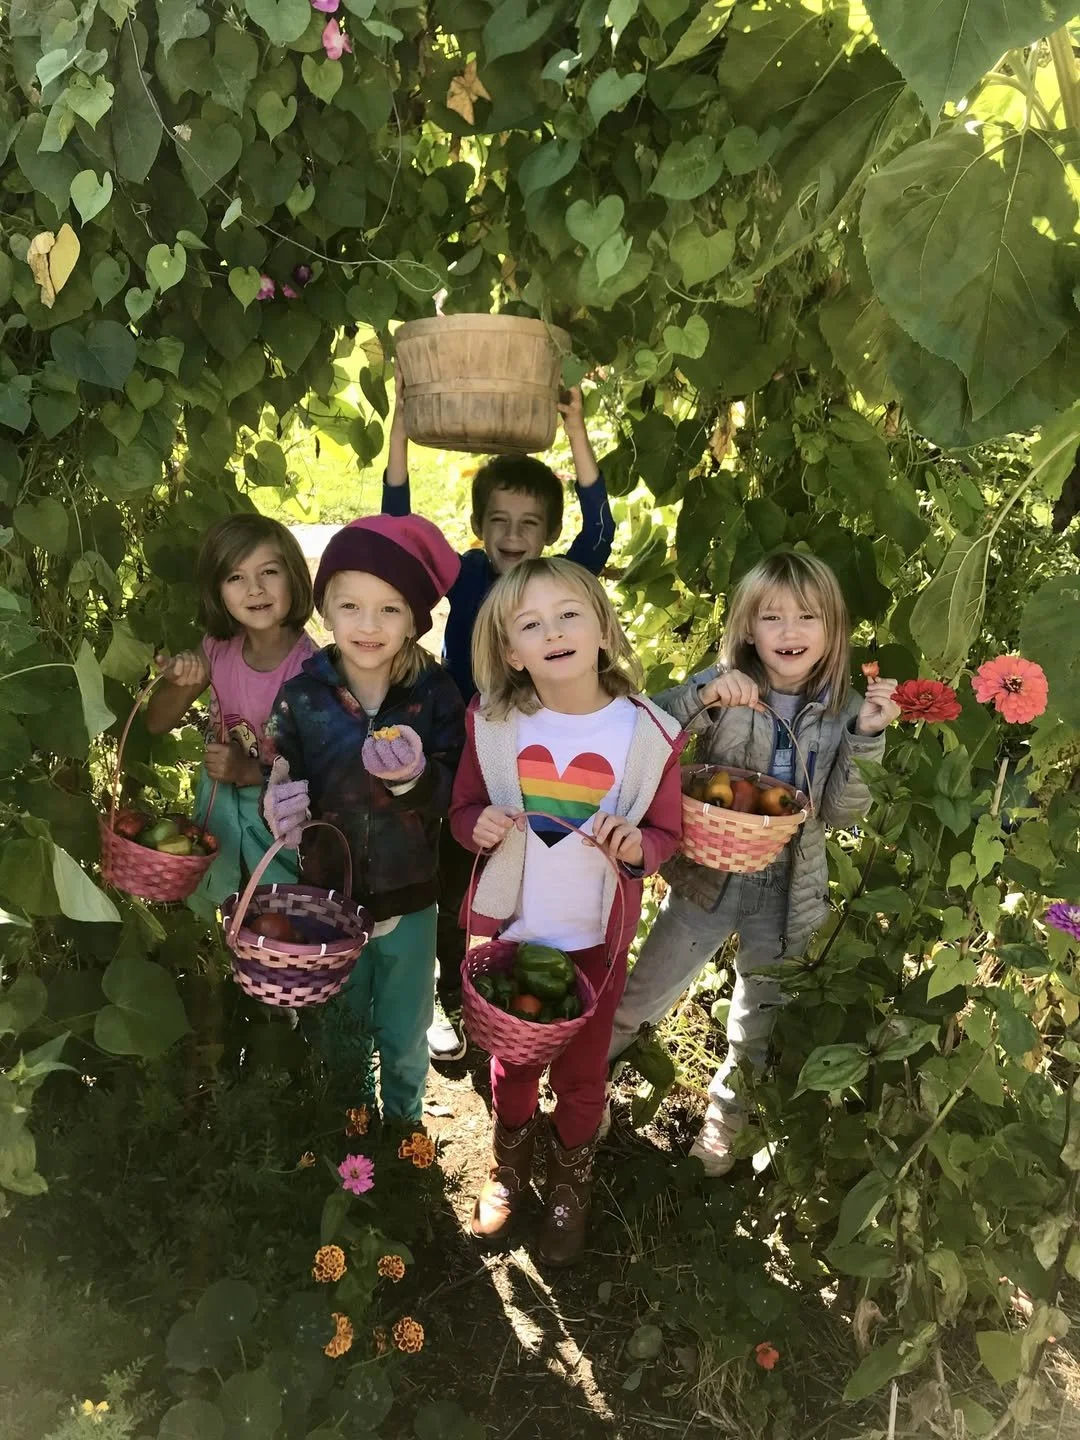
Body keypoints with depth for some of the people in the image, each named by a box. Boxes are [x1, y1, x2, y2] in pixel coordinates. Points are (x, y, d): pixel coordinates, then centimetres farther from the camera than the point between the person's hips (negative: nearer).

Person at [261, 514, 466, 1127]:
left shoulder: (436, 693, -13)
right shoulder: (301, 696, -11)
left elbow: (455, 795, -13)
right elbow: (278, 784, -3)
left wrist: (415, 777, -32)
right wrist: (280, 804, -25)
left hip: (409, 900, 0)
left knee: (405, 1041, 20)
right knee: (341, 1036, 22)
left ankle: (405, 1125, 48)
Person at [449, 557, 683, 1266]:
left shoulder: (648, 733, -17)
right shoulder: (493, 723, -13)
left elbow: (667, 832, -4)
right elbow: (464, 808, 1)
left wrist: (638, 846, -26)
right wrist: (479, 827, -22)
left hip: (596, 936, -1)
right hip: (508, 924, 1)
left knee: (581, 1069, 20)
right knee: (511, 1058, 23)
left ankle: (571, 1182, 49)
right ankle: (510, 1165, 53)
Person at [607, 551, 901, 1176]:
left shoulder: (845, 708, -6)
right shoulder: (727, 686, -13)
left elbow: (845, 812, -10)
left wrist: (867, 735, -22)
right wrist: (701, 697, -35)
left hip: (789, 890, 2)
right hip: (709, 877, -2)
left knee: (758, 1029, 19)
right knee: (639, 1001, 10)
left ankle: (725, 1117, 46)